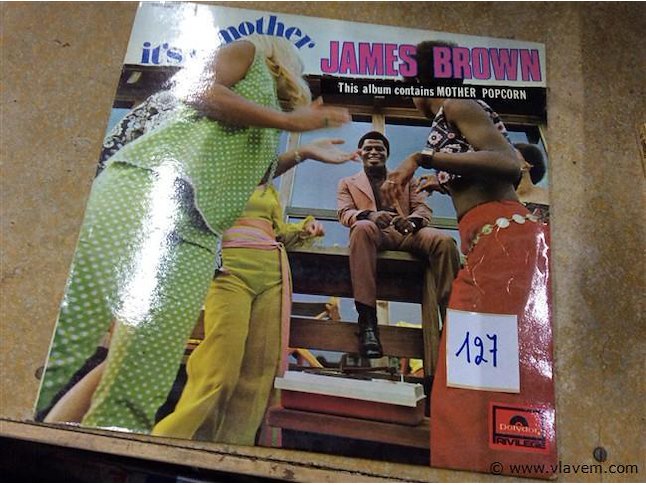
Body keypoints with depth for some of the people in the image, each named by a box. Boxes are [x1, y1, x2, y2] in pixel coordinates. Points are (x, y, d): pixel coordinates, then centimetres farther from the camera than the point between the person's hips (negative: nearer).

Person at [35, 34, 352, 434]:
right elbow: (203, 91, -1)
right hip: (147, 184, -7)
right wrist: (288, 120, 2)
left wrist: (300, 154, 32)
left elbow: (242, 173, 24)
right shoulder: (249, 51, 18)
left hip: (195, 236, 7)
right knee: (65, 327, -19)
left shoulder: (267, 122, 35)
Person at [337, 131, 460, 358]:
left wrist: (412, 221, -14)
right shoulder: (348, 183, 25)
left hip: (407, 233, 2)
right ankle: (367, 320, -43)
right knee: (362, 227, -40)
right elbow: (344, 213, 6)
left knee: (445, 240, -31)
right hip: (374, 233, -2)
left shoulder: (407, 180, 30)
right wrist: (369, 215, -19)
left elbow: (423, 208, 14)